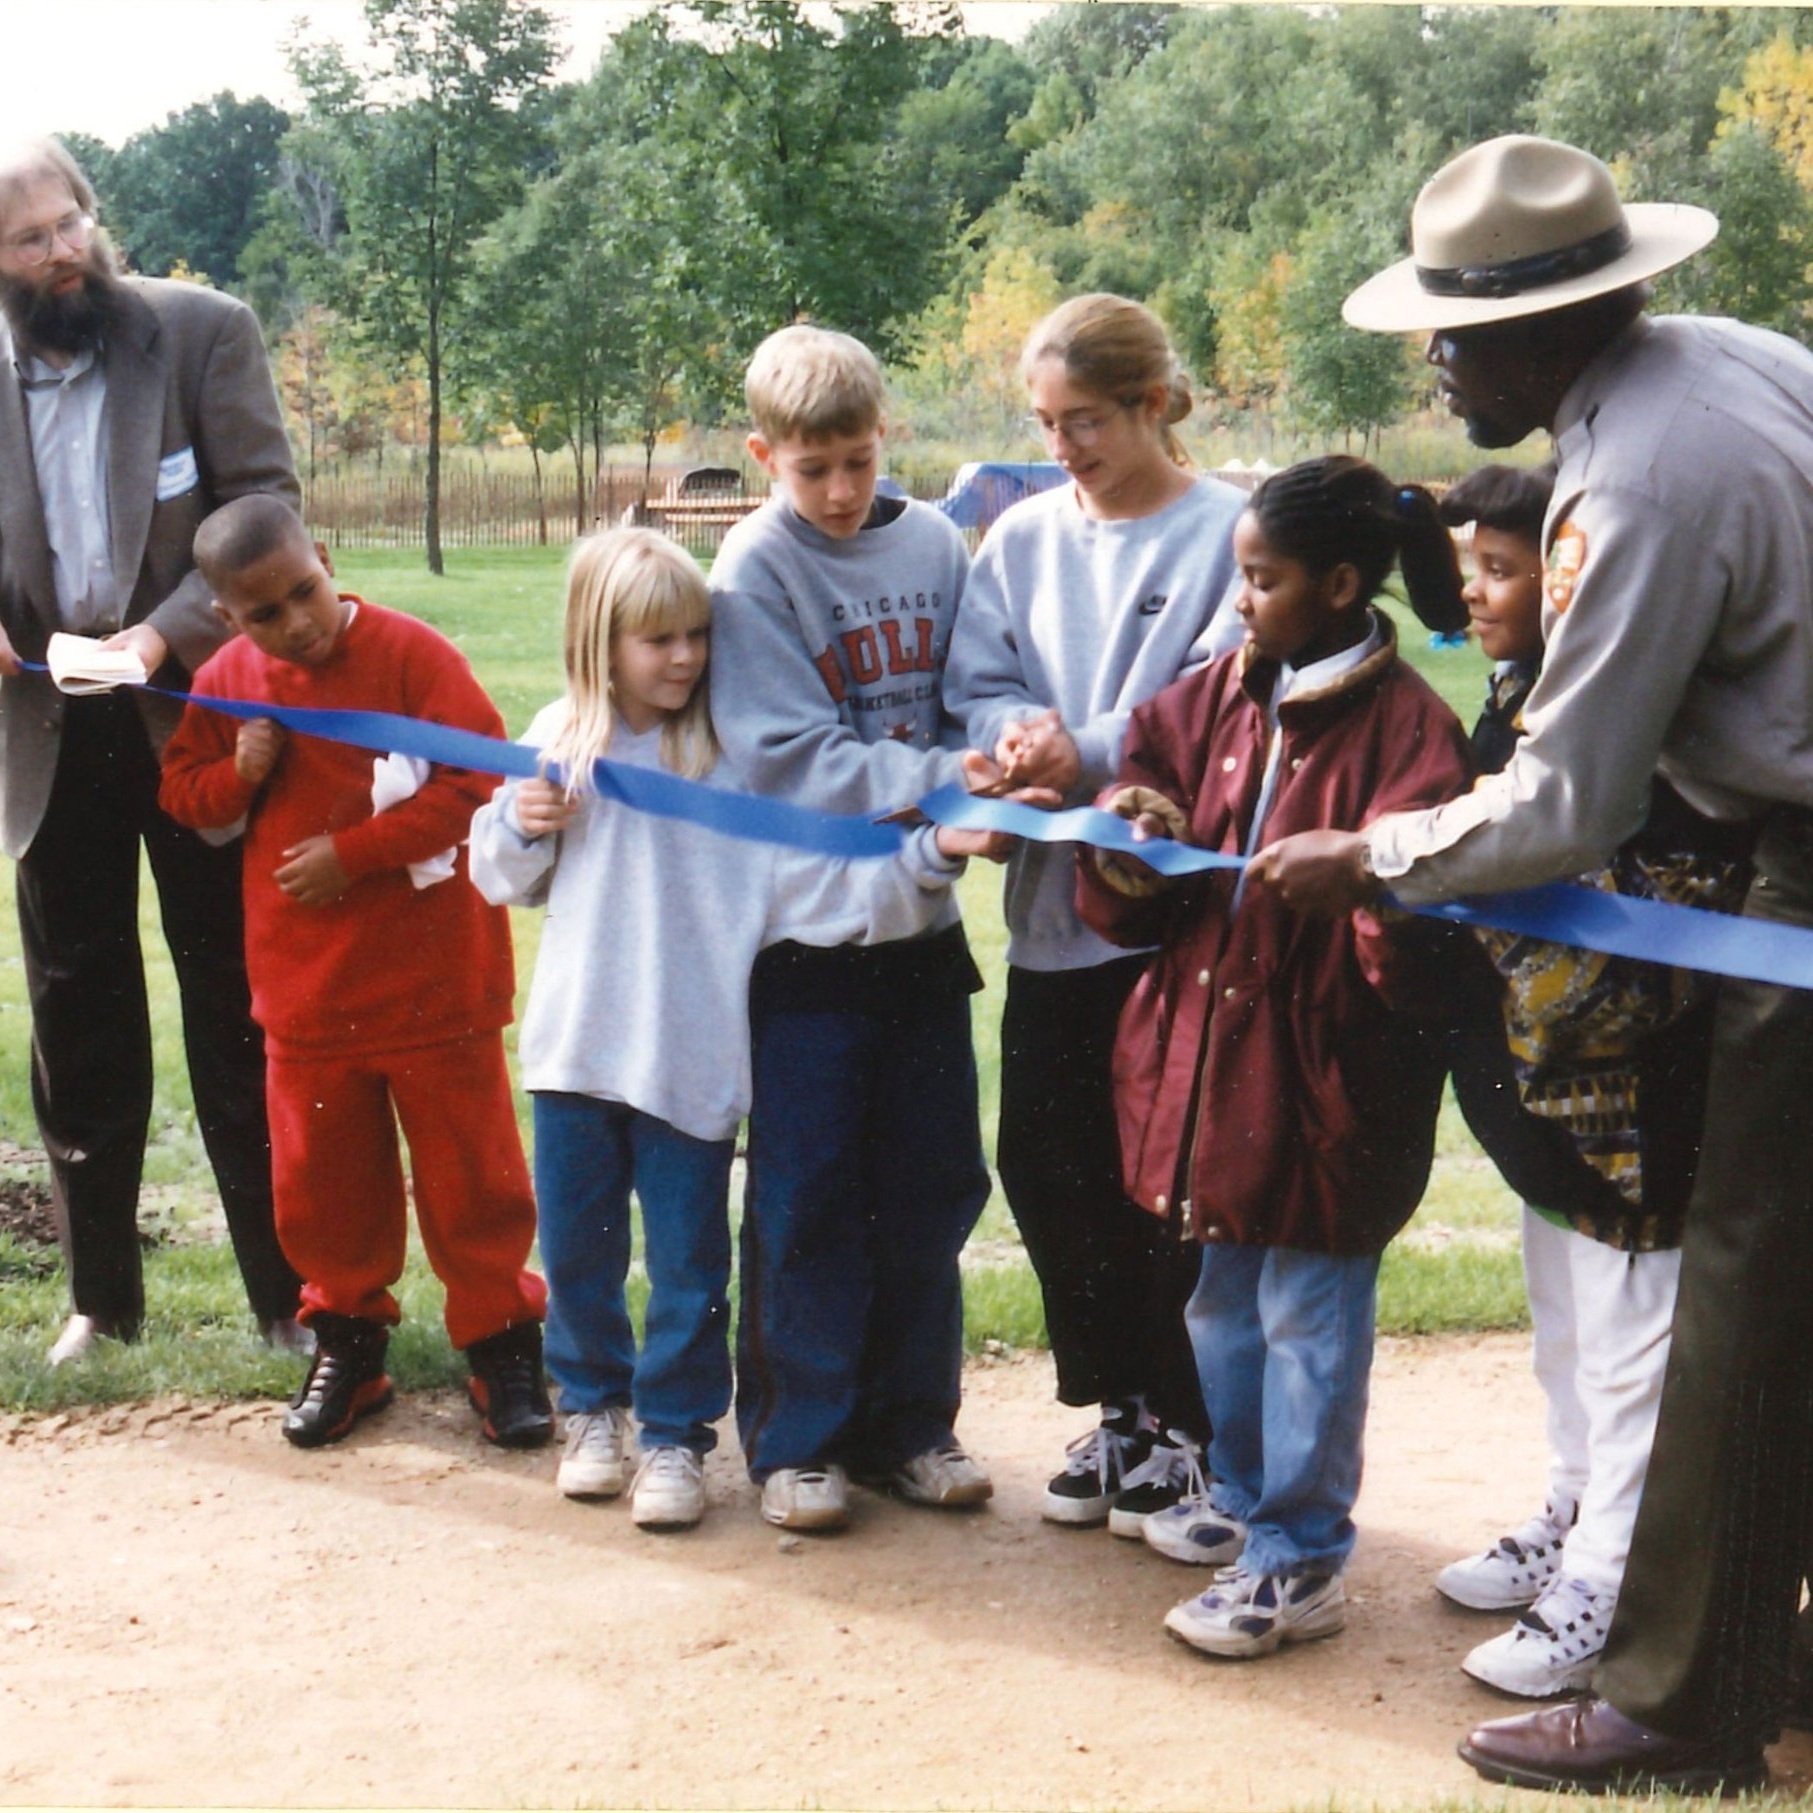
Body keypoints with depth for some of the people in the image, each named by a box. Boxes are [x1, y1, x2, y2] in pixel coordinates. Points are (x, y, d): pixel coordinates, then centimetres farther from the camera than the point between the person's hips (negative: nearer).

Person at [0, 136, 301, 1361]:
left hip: (189, 714, -3)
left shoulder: (204, 330, -4)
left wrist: (166, 629, -23)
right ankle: (102, 1295, 24)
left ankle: (287, 1292, 14)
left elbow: (266, 503, -9)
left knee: (237, 1007, 4)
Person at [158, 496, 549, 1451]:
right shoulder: (225, 682, 3)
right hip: (304, 987, 4)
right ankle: (346, 1340, 29)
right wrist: (239, 774, -8)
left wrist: (351, 852, -18)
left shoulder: (412, 653, -13)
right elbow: (182, 792, 15)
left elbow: (475, 779, -17)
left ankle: (500, 1341, 18)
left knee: (469, 1170, 5)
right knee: (321, 1175, 12)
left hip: (432, 974, -4)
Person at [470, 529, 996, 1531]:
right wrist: (523, 827, -7)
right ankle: (593, 1403, 36)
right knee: (577, 1248, 15)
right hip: (576, 1045, 3)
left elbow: (821, 881, -13)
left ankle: (675, 1433, 20)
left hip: (691, 1058, -2)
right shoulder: (561, 742, 2)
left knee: (688, 1261, 5)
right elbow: (501, 876, 14)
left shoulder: (735, 758, -6)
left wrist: (930, 856, -25)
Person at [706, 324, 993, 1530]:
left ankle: (909, 1421, 23)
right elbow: (791, 761, -16)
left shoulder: (935, 544, 3)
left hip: (921, 918, 4)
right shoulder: (753, 574, -9)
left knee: (932, 1183, 10)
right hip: (805, 925, -4)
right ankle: (798, 1437, 16)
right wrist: (943, 779, -25)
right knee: (808, 1196, 3)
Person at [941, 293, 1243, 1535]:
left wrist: (1091, 755, -22)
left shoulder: (1227, 532, -7)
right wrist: (1018, 731, -15)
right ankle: (1117, 1405, 28)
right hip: (1054, 902, 5)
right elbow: (975, 686, 6)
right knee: (1045, 1164, 10)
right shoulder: (1026, 537, 9)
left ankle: (1183, 1424, 21)